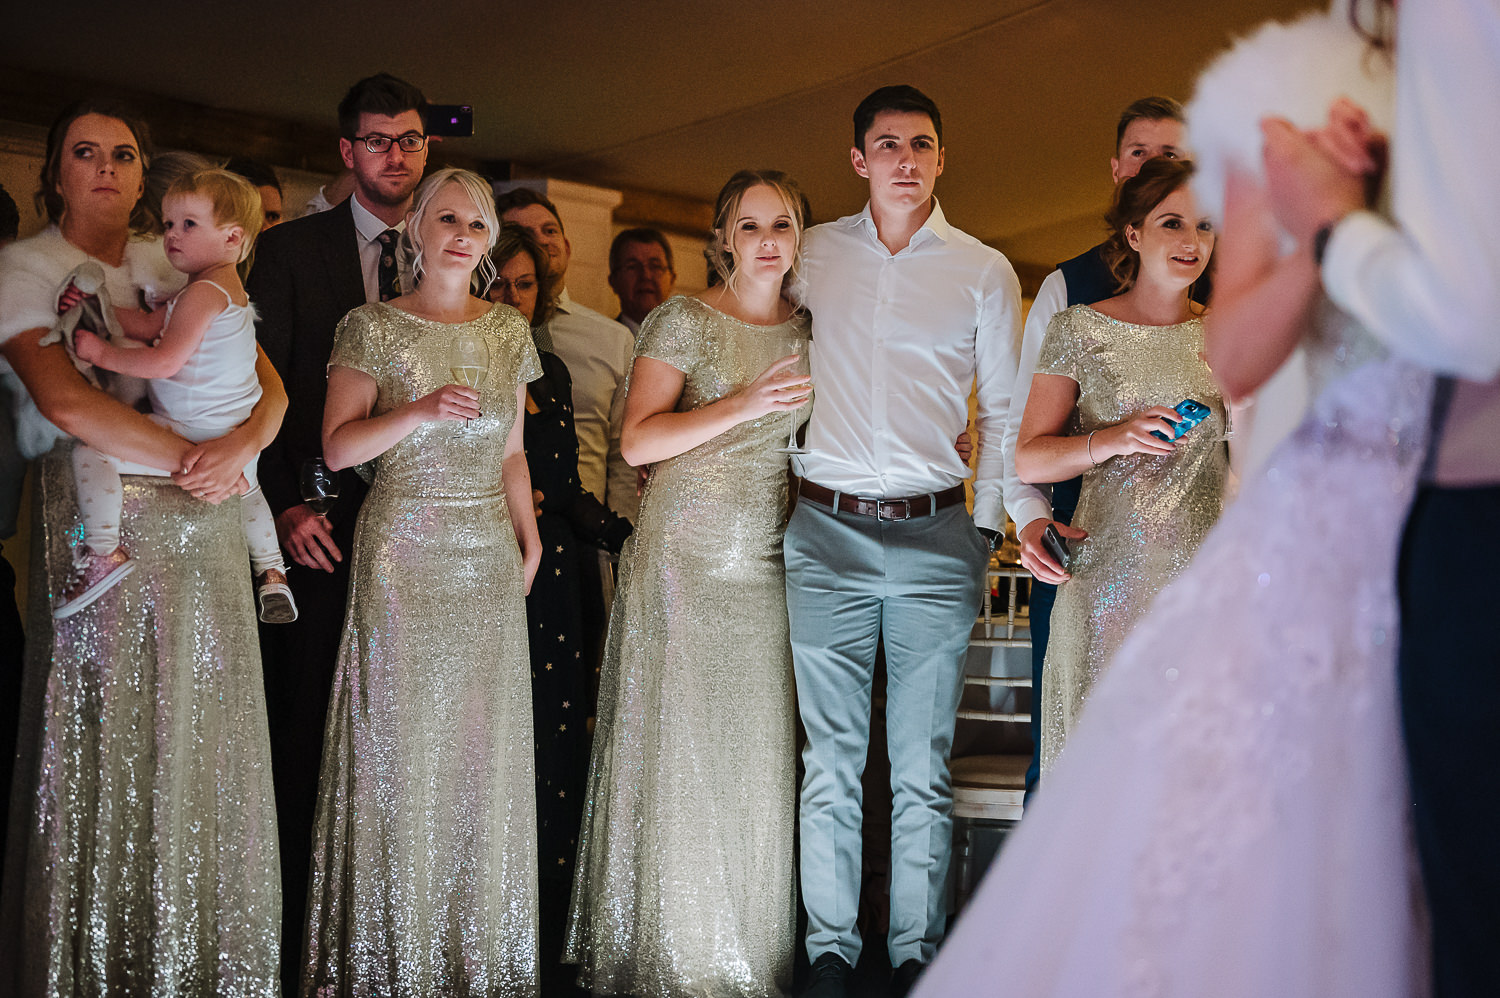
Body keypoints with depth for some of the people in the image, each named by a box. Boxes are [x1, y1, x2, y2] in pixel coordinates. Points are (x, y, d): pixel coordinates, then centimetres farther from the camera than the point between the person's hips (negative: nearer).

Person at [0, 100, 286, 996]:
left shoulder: (184, 268, 16)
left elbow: (270, 385, 8)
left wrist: (242, 445, -14)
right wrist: (192, 460, -13)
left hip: (205, 523, 4)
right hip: (100, 524, -4)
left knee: (204, 743, 4)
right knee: (106, 744, -4)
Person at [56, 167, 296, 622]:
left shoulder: (204, 292, -18)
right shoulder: (225, 287, 14)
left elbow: (165, 361, -25)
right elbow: (148, 326, 13)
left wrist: (102, 353, -16)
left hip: (195, 435, -10)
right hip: (238, 435, 10)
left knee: (89, 449, -14)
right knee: (246, 487, 39)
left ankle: (105, 551, -15)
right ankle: (272, 574, 52)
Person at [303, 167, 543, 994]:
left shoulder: (509, 331, 11)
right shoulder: (373, 328, -1)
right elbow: (338, 446, -6)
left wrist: (530, 539, 9)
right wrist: (421, 411, -18)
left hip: (489, 555, 4)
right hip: (403, 553, -4)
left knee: (483, 741, 4)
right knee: (403, 738, -2)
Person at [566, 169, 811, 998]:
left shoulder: (809, 332, 12)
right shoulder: (683, 322, -1)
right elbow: (639, 440, -10)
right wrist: (744, 404, -17)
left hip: (768, 561, 4)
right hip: (684, 556, -4)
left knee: (756, 753, 3)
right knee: (677, 747, -2)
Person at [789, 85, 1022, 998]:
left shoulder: (985, 272, 7)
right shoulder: (815, 255, 10)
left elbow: (1003, 412, 9)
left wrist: (986, 528, 2)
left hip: (935, 537, -1)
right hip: (828, 529, 1)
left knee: (924, 767, 2)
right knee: (831, 759, 2)